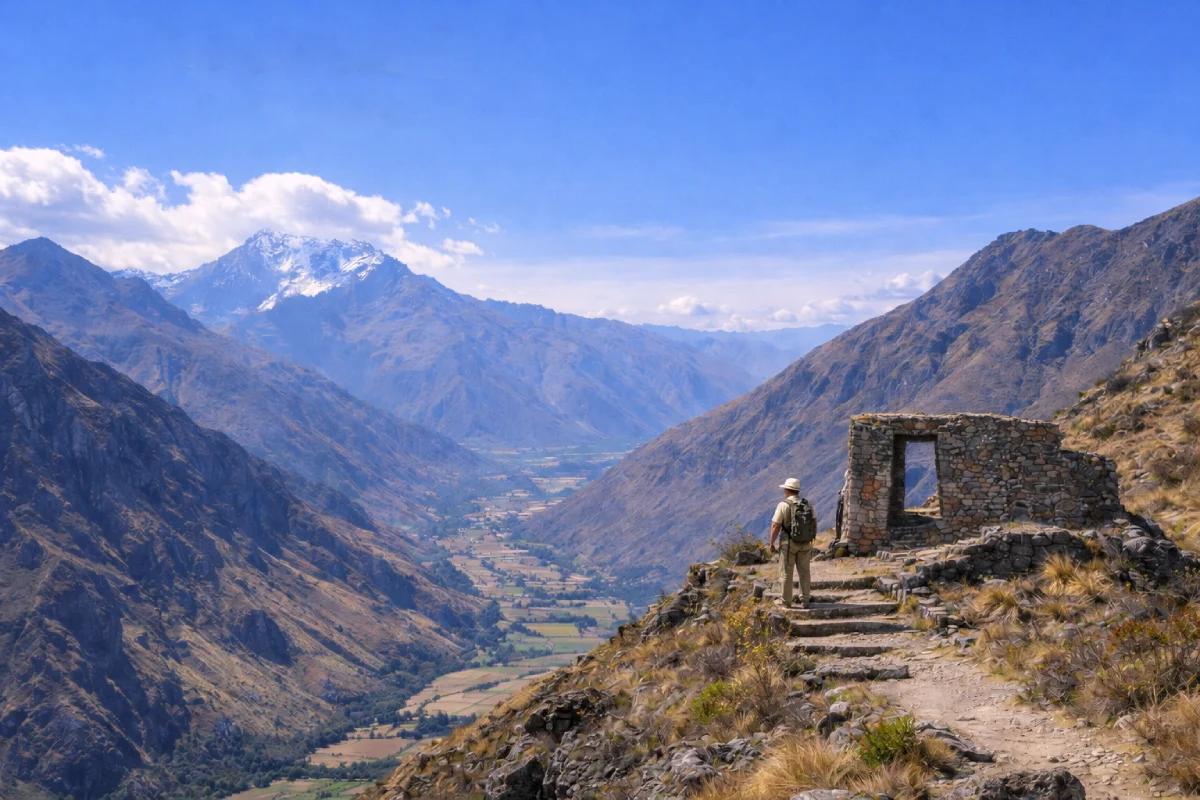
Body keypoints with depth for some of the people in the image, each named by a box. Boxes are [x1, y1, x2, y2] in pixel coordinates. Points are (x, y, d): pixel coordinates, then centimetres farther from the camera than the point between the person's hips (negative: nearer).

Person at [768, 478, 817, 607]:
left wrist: (771, 543, -4)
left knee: (786, 573, 7)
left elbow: (775, 526, -14)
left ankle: (786, 601, 14)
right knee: (804, 572, 11)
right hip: (805, 544, 4)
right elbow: (814, 525, 6)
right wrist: (811, 541, 16)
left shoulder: (783, 505, -12)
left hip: (788, 543, -4)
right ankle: (805, 601, 10)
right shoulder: (808, 505, 3)